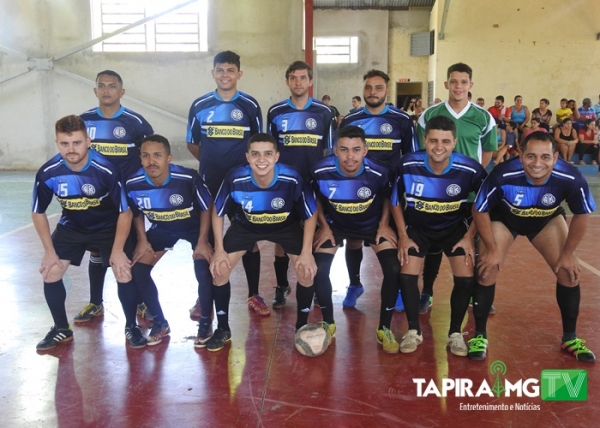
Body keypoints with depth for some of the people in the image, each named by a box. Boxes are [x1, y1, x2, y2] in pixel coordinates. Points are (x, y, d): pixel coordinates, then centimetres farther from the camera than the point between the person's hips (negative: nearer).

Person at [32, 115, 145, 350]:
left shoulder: (107, 170, -30)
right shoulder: (47, 173, -22)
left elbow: (125, 212, -19)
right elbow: (38, 212, -6)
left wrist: (118, 250, -17)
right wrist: (50, 251, -7)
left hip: (109, 227, -3)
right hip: (71, 228, 3)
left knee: (125, 273, -16)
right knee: (50, 273, -6)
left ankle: (131, 327, 8)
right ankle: (61, 328, 18)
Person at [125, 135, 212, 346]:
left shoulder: (189, 178, -32)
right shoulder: (133, 184, -23)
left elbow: (206, 209, -15)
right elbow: (136, 214, 0)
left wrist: (202, 241, -18)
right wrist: (143, 240, -7)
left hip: (194, 227, -3)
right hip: (161, 229, 4)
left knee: (204, 271, -23)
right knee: (137, 269, -9)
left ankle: (205, 323, 3)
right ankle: (160, 322, 10)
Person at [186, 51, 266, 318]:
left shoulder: (250, 105, 1)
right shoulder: (200, 105, 2)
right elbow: (192, 144, 11)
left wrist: (246, 163, -2)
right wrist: (212, 160, 4)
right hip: (209, 183, 1)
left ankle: (254, 295, 19)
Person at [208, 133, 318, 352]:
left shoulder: (292, 179, -33)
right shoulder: (235, 179, -31)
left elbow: (311, 215, -16)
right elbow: (217, 212, -12)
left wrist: (306, 252, -18)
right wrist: (219, 249, -13)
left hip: (286, 225, -1)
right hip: (246, 225, 1)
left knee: (307, 270, -15)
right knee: (218, 268, -9)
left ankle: (302, 327, 11)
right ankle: (223, 329, 12)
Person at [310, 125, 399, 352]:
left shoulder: (378, 173, -28)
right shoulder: (321, 172, -27)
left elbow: (387, 197, -4)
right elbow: (316, 199, -4)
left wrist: (384, 225, -10)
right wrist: (324, 226, -8)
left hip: (372, 224, 0)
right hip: (335, 224, 0)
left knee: (394, 269, -15)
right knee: (318, 270, -13)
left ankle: (384, 328, 6)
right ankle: (328, 323, 14)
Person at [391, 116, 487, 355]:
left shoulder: (470, 170, -26)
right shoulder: (408, 165, -25)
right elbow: (396, 202, -7)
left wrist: (469, 237, -10)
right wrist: (403, 236, -9)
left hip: (455, 228, 0)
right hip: (417, 227, 0)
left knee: (466, 278, -10)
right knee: (407, 275, -11)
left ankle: (455, 333, 12)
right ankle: (414, 331, 11)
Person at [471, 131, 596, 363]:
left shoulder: (571, 179, -34)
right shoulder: (503, 175, -39)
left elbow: (582, 214, -12)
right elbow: (479, 210, -21)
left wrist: (568, 253, -7)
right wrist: (492, 249, -16)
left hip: (547, 220, 2)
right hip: (503, 218, -2)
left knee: (570, 271, -3)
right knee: (487, 271, -12)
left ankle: (570, 338, 17)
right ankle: (480, 335, 6)